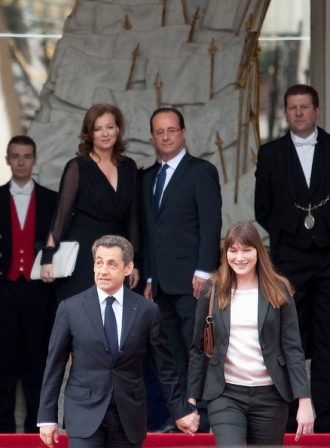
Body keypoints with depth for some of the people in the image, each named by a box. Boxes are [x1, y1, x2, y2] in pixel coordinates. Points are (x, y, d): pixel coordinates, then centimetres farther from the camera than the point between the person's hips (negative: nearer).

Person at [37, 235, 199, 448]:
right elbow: (54, 367, 4)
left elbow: (164, 368, 10)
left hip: (129, 417, 2)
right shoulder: (70, 308, 1)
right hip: (85, 413, -1)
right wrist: (47, 418, 2)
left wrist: (182, 410, 12)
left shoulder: (147, 311, 3)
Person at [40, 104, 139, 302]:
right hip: (83, 255, -4)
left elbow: (131, 217, 14)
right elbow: (62, 215, -4)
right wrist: (49, 258, -11)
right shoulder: (78, 167, -2)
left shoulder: (128, 167, 10)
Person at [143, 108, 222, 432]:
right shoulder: (150, 177, 19)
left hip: (191, 282, -7)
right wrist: (150, 279, 15)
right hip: (164, 283, 7)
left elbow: (211, 225, -9)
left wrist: (203, 273, -16)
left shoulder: (202, 172, -2)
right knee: (174, 355, 5)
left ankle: (203, 416, -7)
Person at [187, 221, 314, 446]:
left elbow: (293, 349, -1)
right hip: (225, 395, -1)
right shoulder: (213, 291, 2)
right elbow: (199, 349, 8)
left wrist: (304, 400, -8)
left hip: (269, 395, 1)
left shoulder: (278, 291, 1)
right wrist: (192, 398, 6)